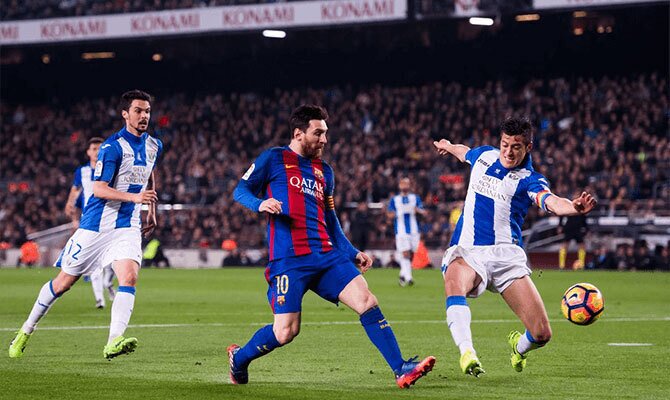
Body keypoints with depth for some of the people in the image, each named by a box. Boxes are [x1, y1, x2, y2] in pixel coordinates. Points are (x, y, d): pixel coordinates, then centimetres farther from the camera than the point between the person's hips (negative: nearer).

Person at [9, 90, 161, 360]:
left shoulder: (154, 146, 6)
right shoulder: (113, 146, -16)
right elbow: (99, 189, -23)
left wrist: (152, 212, 26)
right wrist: (134, 197, -34)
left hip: (127, 228, 4)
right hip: (96, 225, -4)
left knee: (129, 277, -22)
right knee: (64, 283, 7)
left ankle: (113, 343, -31)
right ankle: (26, 330, 27)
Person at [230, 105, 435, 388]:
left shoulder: (324, 171, 22)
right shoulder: (273, 159, 5)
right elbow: (240, 191, 5)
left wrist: (353, 254, 18)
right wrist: (260, 204, -18)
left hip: (327, 255, 5)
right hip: (289, 259, -5)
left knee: (366, 301, -13)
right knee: (286, 331, -9)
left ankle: (401, 369, -15)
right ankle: (238, 358, 20)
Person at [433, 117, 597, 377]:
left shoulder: (529, 180, -4)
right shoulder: (484, 155, 9)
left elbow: (553, 203, -27)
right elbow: (465, 152, 36)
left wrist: (575, 207, -50)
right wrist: (448, 146, 58)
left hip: (506, 255, -2)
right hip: (466, 252, 2)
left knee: (541, 334, -10)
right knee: (455, 284, -37)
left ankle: (519, 347, 28)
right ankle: (467, 352, -51)